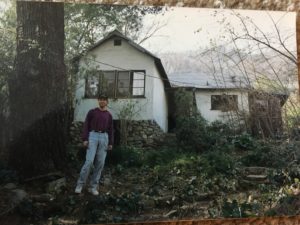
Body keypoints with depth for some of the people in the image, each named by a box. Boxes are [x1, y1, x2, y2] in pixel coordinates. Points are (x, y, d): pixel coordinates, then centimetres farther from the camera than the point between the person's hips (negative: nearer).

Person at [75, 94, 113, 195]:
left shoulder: (109, 115, 14)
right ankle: (80, 184, 1)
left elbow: (110, 130, 13)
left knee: (100, 163, -1)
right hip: (93, 137, -3)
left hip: (104, 138, 3)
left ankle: (93, 187, 7)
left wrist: (111, 143, 4)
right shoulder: (91, 112, 6)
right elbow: (86, 126, 1)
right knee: (89, 161, -14)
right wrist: (85, 139, -10)